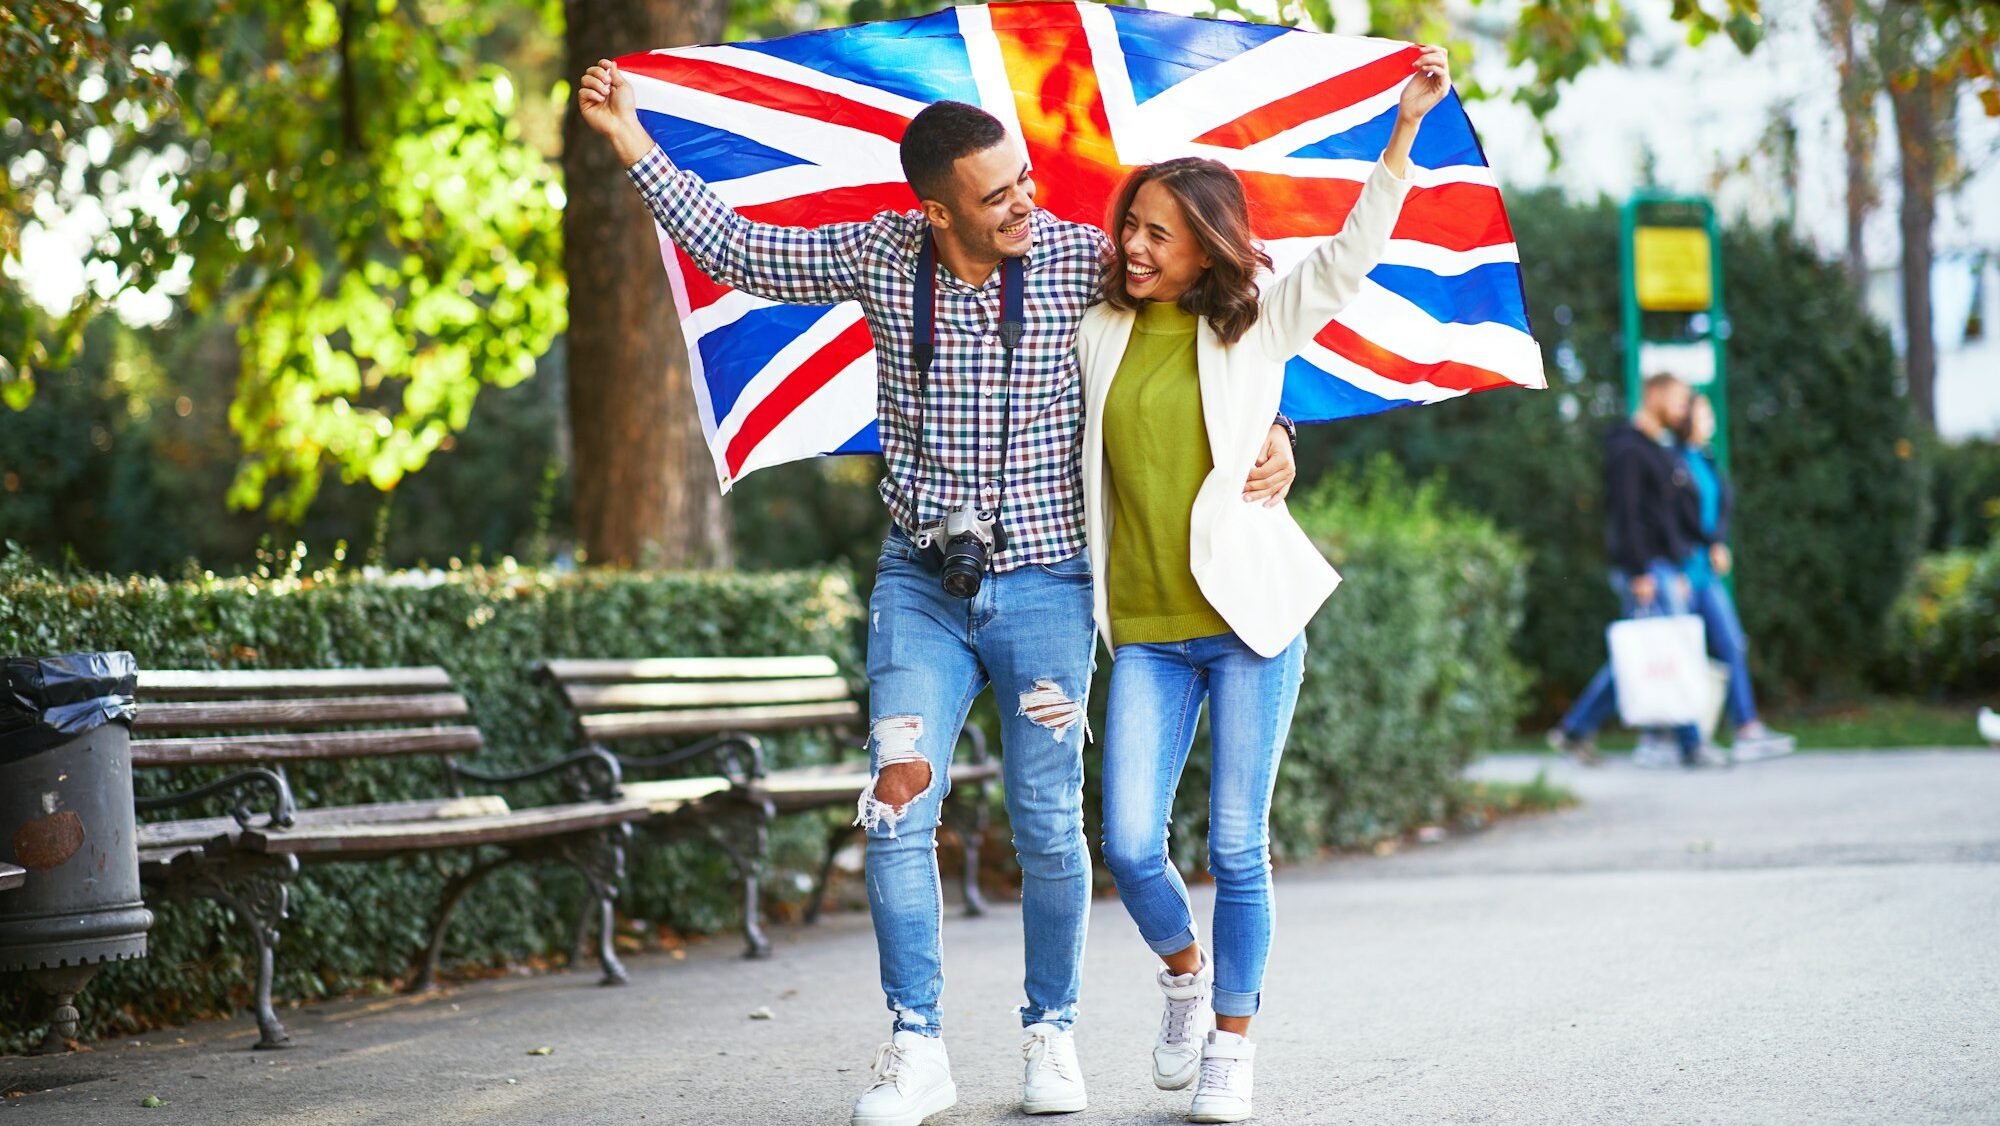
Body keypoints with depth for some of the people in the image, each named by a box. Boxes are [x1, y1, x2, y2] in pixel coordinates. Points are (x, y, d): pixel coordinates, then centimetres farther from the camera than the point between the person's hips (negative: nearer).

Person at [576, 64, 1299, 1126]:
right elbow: (732, 250, 5)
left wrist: (1269, 430, -14)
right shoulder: (880, 256, -3)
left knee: (1050, 829, 2)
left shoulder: (1079, 259, -8)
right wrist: (632, 142, 1)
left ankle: (1051, 1036, 20)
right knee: (897, 811, -7)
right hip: (921, 585, 1)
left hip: (1045, 588, -1)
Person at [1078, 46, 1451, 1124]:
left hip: (1251, 618, -2)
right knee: (1129, 845, -6)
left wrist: (1406, 121, -16)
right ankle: (1184, 968, 24)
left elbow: (1352, 250, -10)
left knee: (1236, 846, -1)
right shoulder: (1098, 334, 7)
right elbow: (1063, 451, 25)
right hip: (1146, 631, 2)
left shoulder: (1258, 325, 1)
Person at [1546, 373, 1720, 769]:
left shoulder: (1664, 449, 21)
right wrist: (1639, 573, -21)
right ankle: (1690, 745, -5)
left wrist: (1679, 571, 22)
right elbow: (1625, 514, -17)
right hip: (1644, 569, -10)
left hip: (1666, 568, 10)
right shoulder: (1627, 449, -10)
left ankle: (1576, 729, 13)